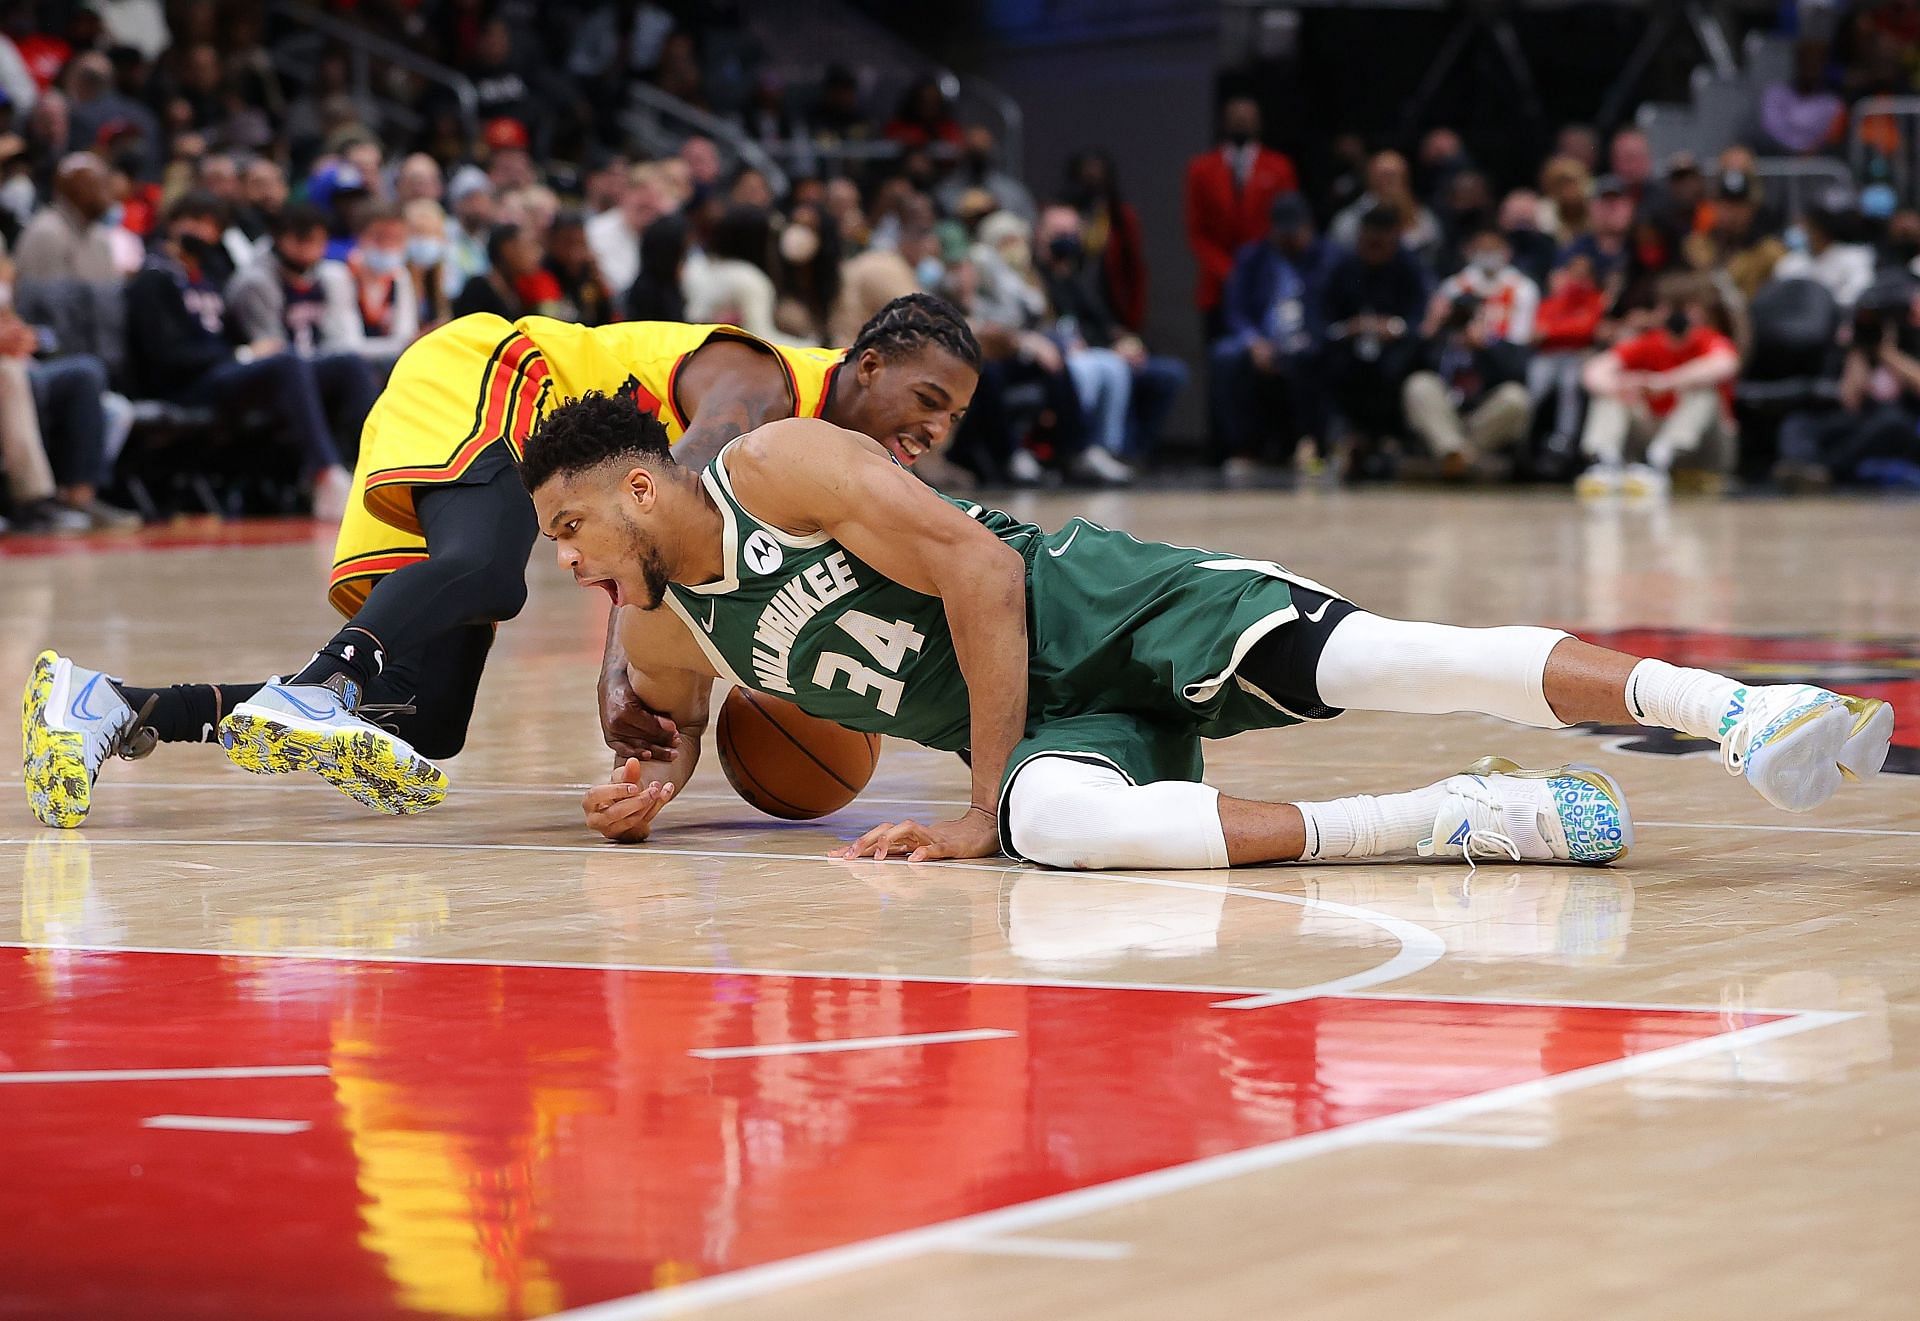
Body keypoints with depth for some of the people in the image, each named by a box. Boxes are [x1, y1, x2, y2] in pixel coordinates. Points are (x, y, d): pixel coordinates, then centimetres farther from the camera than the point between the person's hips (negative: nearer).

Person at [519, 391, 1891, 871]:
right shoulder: (663, 633, 13)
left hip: (1109, 609, -5)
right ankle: (1468, 819, -35)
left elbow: (980, 567, -16)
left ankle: (1735, 705, -39)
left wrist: (979, 808, -15)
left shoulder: (781, 464, -10)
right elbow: (676, 715, 36)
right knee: (1058, 820, -32)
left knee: (1367, 659, -32)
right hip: (1045, 729, 5)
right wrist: (655, 780, 9)